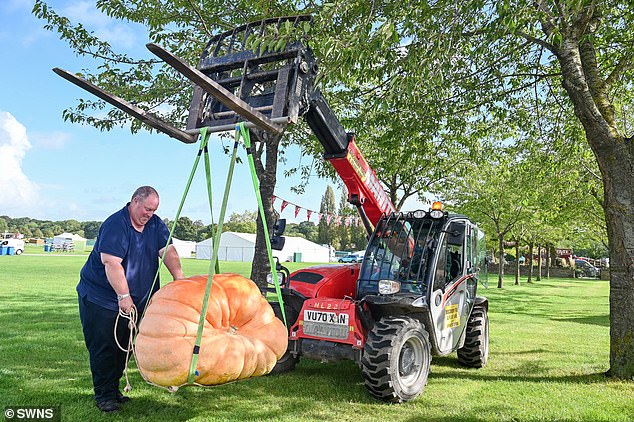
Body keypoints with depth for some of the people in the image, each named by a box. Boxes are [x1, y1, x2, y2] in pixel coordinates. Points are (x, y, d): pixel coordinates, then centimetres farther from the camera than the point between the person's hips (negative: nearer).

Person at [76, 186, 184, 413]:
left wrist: (179, 279, -19)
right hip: (100, 298, -7)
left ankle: (114, 389, 26)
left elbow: (168, 251, -5)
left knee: (124, 346, 13)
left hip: (132, 300, 7)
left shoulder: (155, 224, 3)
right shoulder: (115, 224, -20)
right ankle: (104, 395, 11)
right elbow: (111, 263, -25)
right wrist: (123, 296, -25)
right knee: (103, 348, -1)